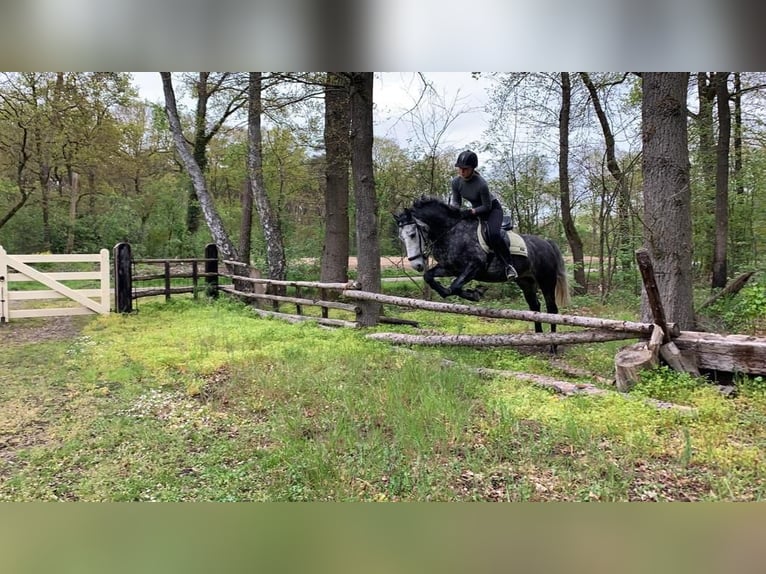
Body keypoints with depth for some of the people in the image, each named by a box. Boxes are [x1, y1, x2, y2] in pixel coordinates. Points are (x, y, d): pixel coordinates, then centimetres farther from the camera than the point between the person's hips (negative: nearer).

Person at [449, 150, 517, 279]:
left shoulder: (481, 184, -32)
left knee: (493, 234, -32)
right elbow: (456, 202, -2)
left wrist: (470, 212, -34)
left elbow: (487, 206, -23)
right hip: (476, 210, 8)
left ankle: (508, 265, -23)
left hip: (493, 209, -8)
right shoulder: (456, 182, -14)